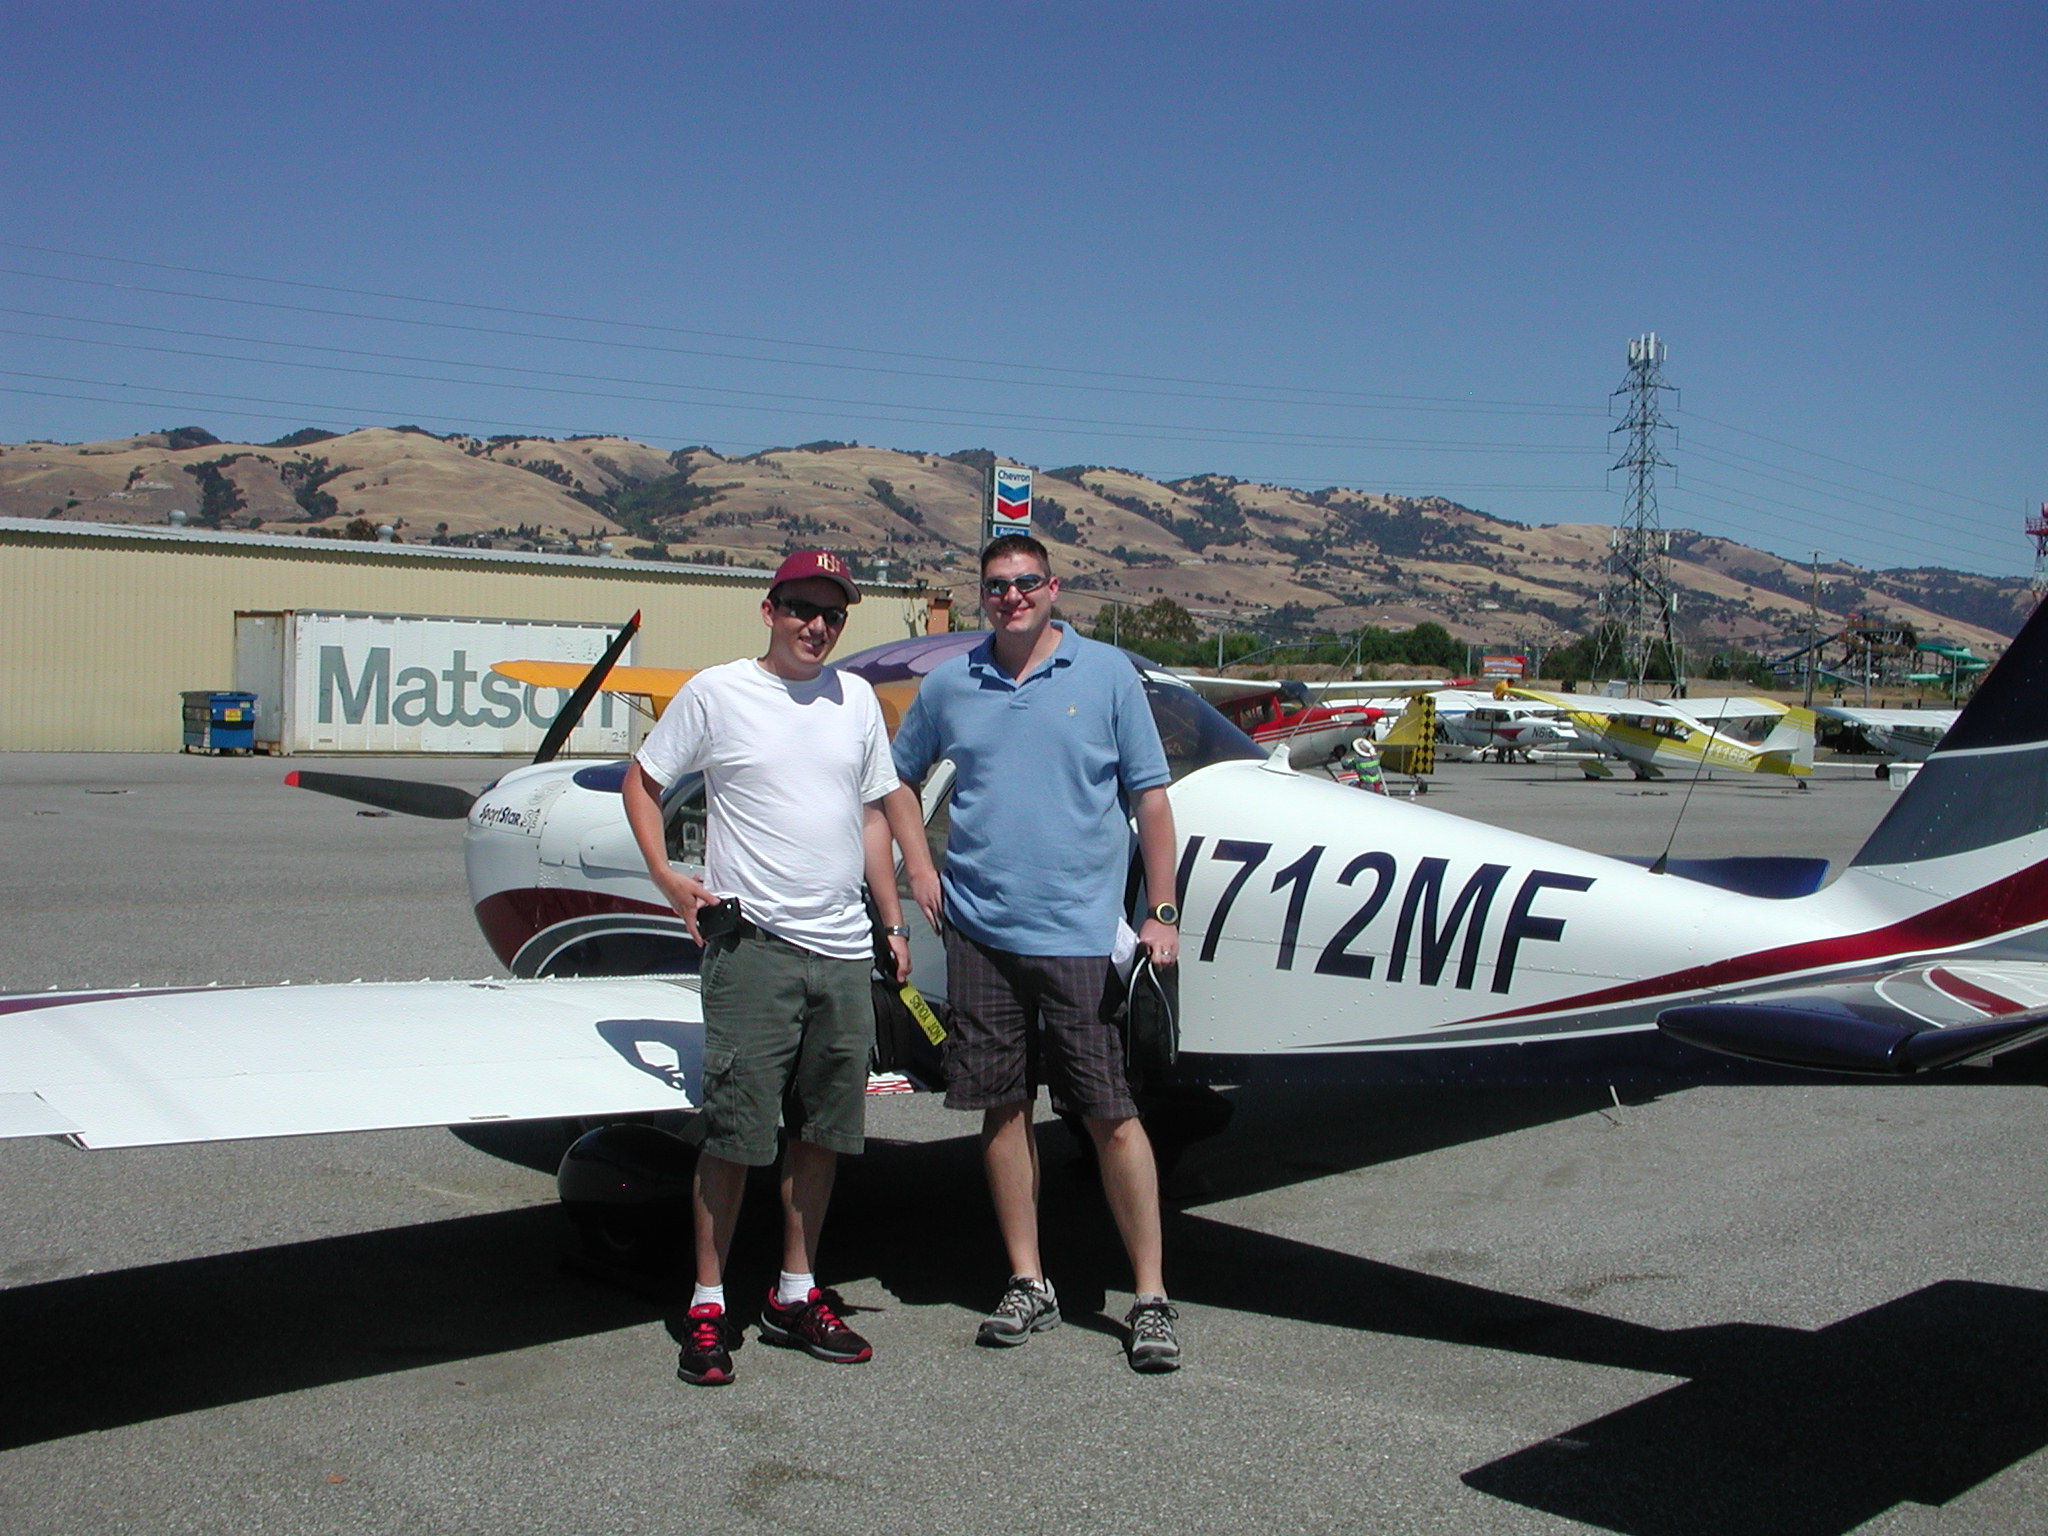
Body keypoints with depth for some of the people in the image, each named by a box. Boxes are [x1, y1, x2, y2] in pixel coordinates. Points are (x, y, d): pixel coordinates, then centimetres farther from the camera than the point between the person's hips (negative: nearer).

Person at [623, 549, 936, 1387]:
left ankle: (797, 1294, 24)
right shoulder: (715, 692, -1)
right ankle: (709, 1306, 10)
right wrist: (667, 877, -5)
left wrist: (893, 923, 14)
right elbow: (640, 779, 7)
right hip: (752, 945, -5)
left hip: (842, 949, 5)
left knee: (823, 1128, 11)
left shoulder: (855, 698, 12)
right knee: (733, 1131, -4)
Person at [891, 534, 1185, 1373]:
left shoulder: (1107, 673, 2)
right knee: (1003, 1109, 9)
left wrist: (1161, 911, -2)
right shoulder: (948, 685, 9)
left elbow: (1149, 796, 3)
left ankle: (1152, 1298, 8)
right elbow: (897, 778, 23)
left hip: (1080, 933, -3)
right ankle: (1028, 1284, 22)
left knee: (1111, 1115, -3)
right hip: (979, 931, 3)